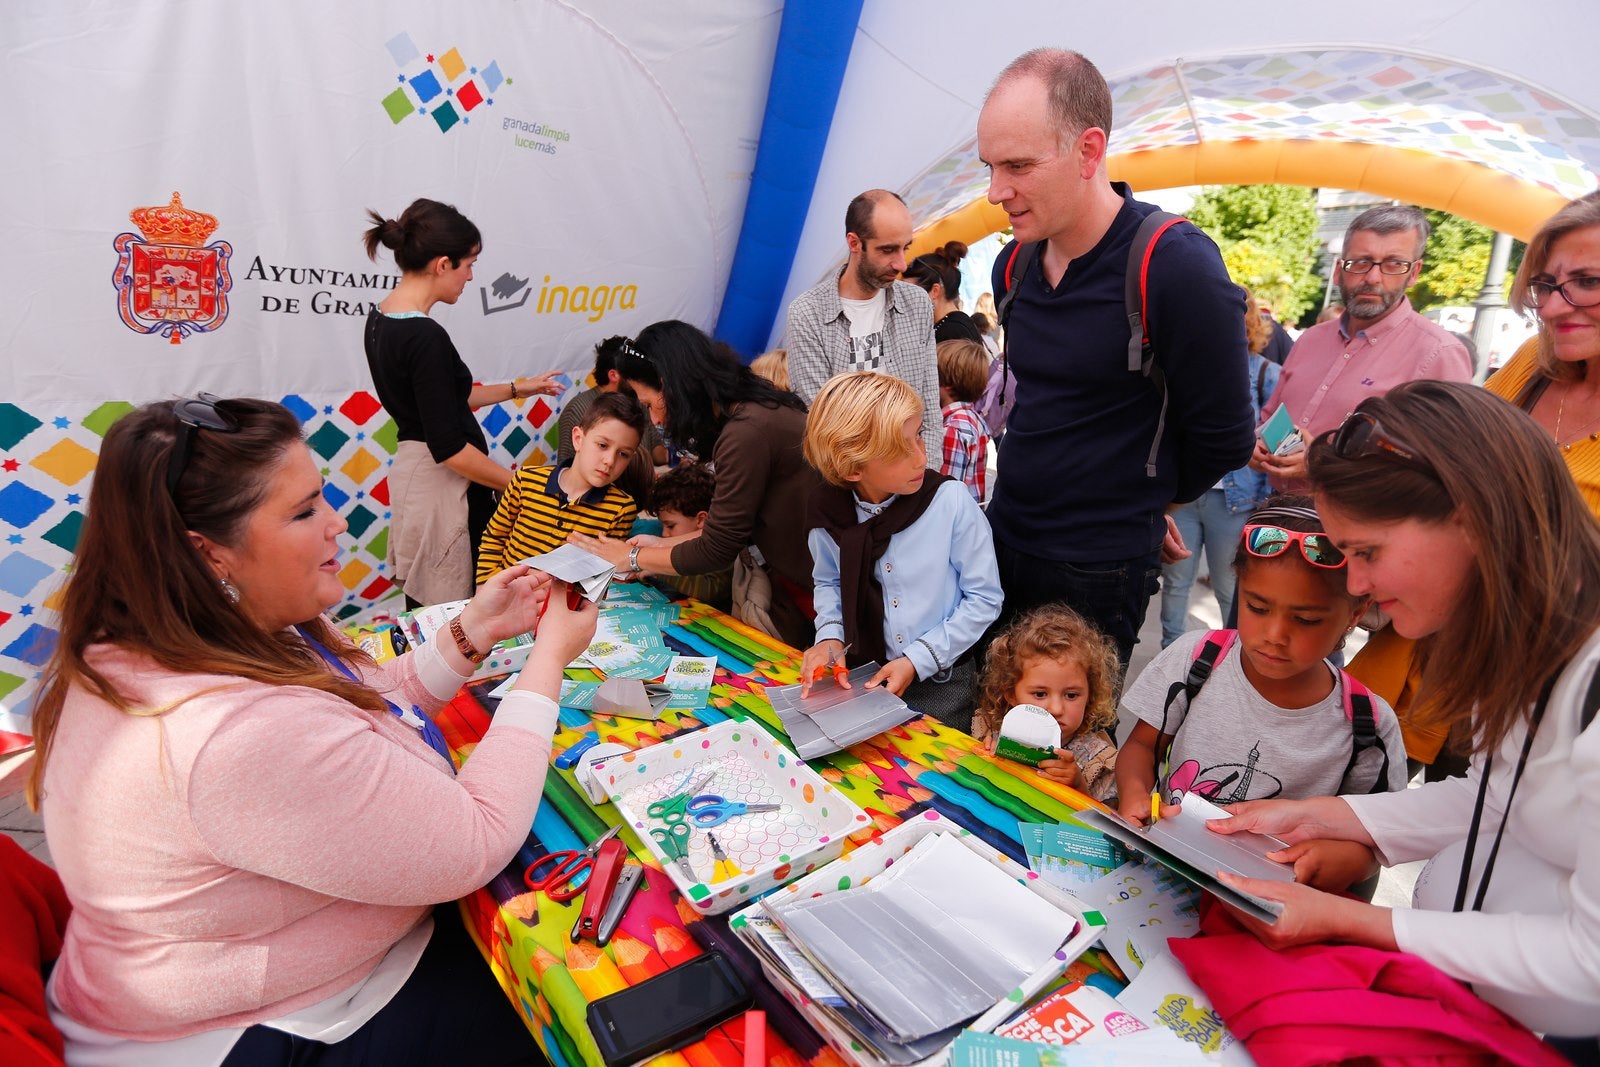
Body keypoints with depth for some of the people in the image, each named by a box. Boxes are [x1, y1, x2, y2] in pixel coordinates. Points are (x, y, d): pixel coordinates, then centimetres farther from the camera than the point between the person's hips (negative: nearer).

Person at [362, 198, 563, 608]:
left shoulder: (381, 319, 8)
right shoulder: (426, 337, -21)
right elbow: (448, 447, -22)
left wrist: (518, 388, 21)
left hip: (411, 473, 10)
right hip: (443, 485, -10)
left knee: (424, 609, 19)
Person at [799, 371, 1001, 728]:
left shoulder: (951, 500, -19)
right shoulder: (827, 511, -10)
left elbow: (983, 599, -10)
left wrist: (917, 661, -15)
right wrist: (830, 635, -7)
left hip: (940, 682, -2)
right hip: (859, 678, 2)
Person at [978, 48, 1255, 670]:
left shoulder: (1178, 269, -19)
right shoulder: (1012, 265, 3)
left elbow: (1223, 438, -11)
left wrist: (1149, 501, 8)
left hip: (1098, 572, -6)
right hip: (1001, 539, 6)